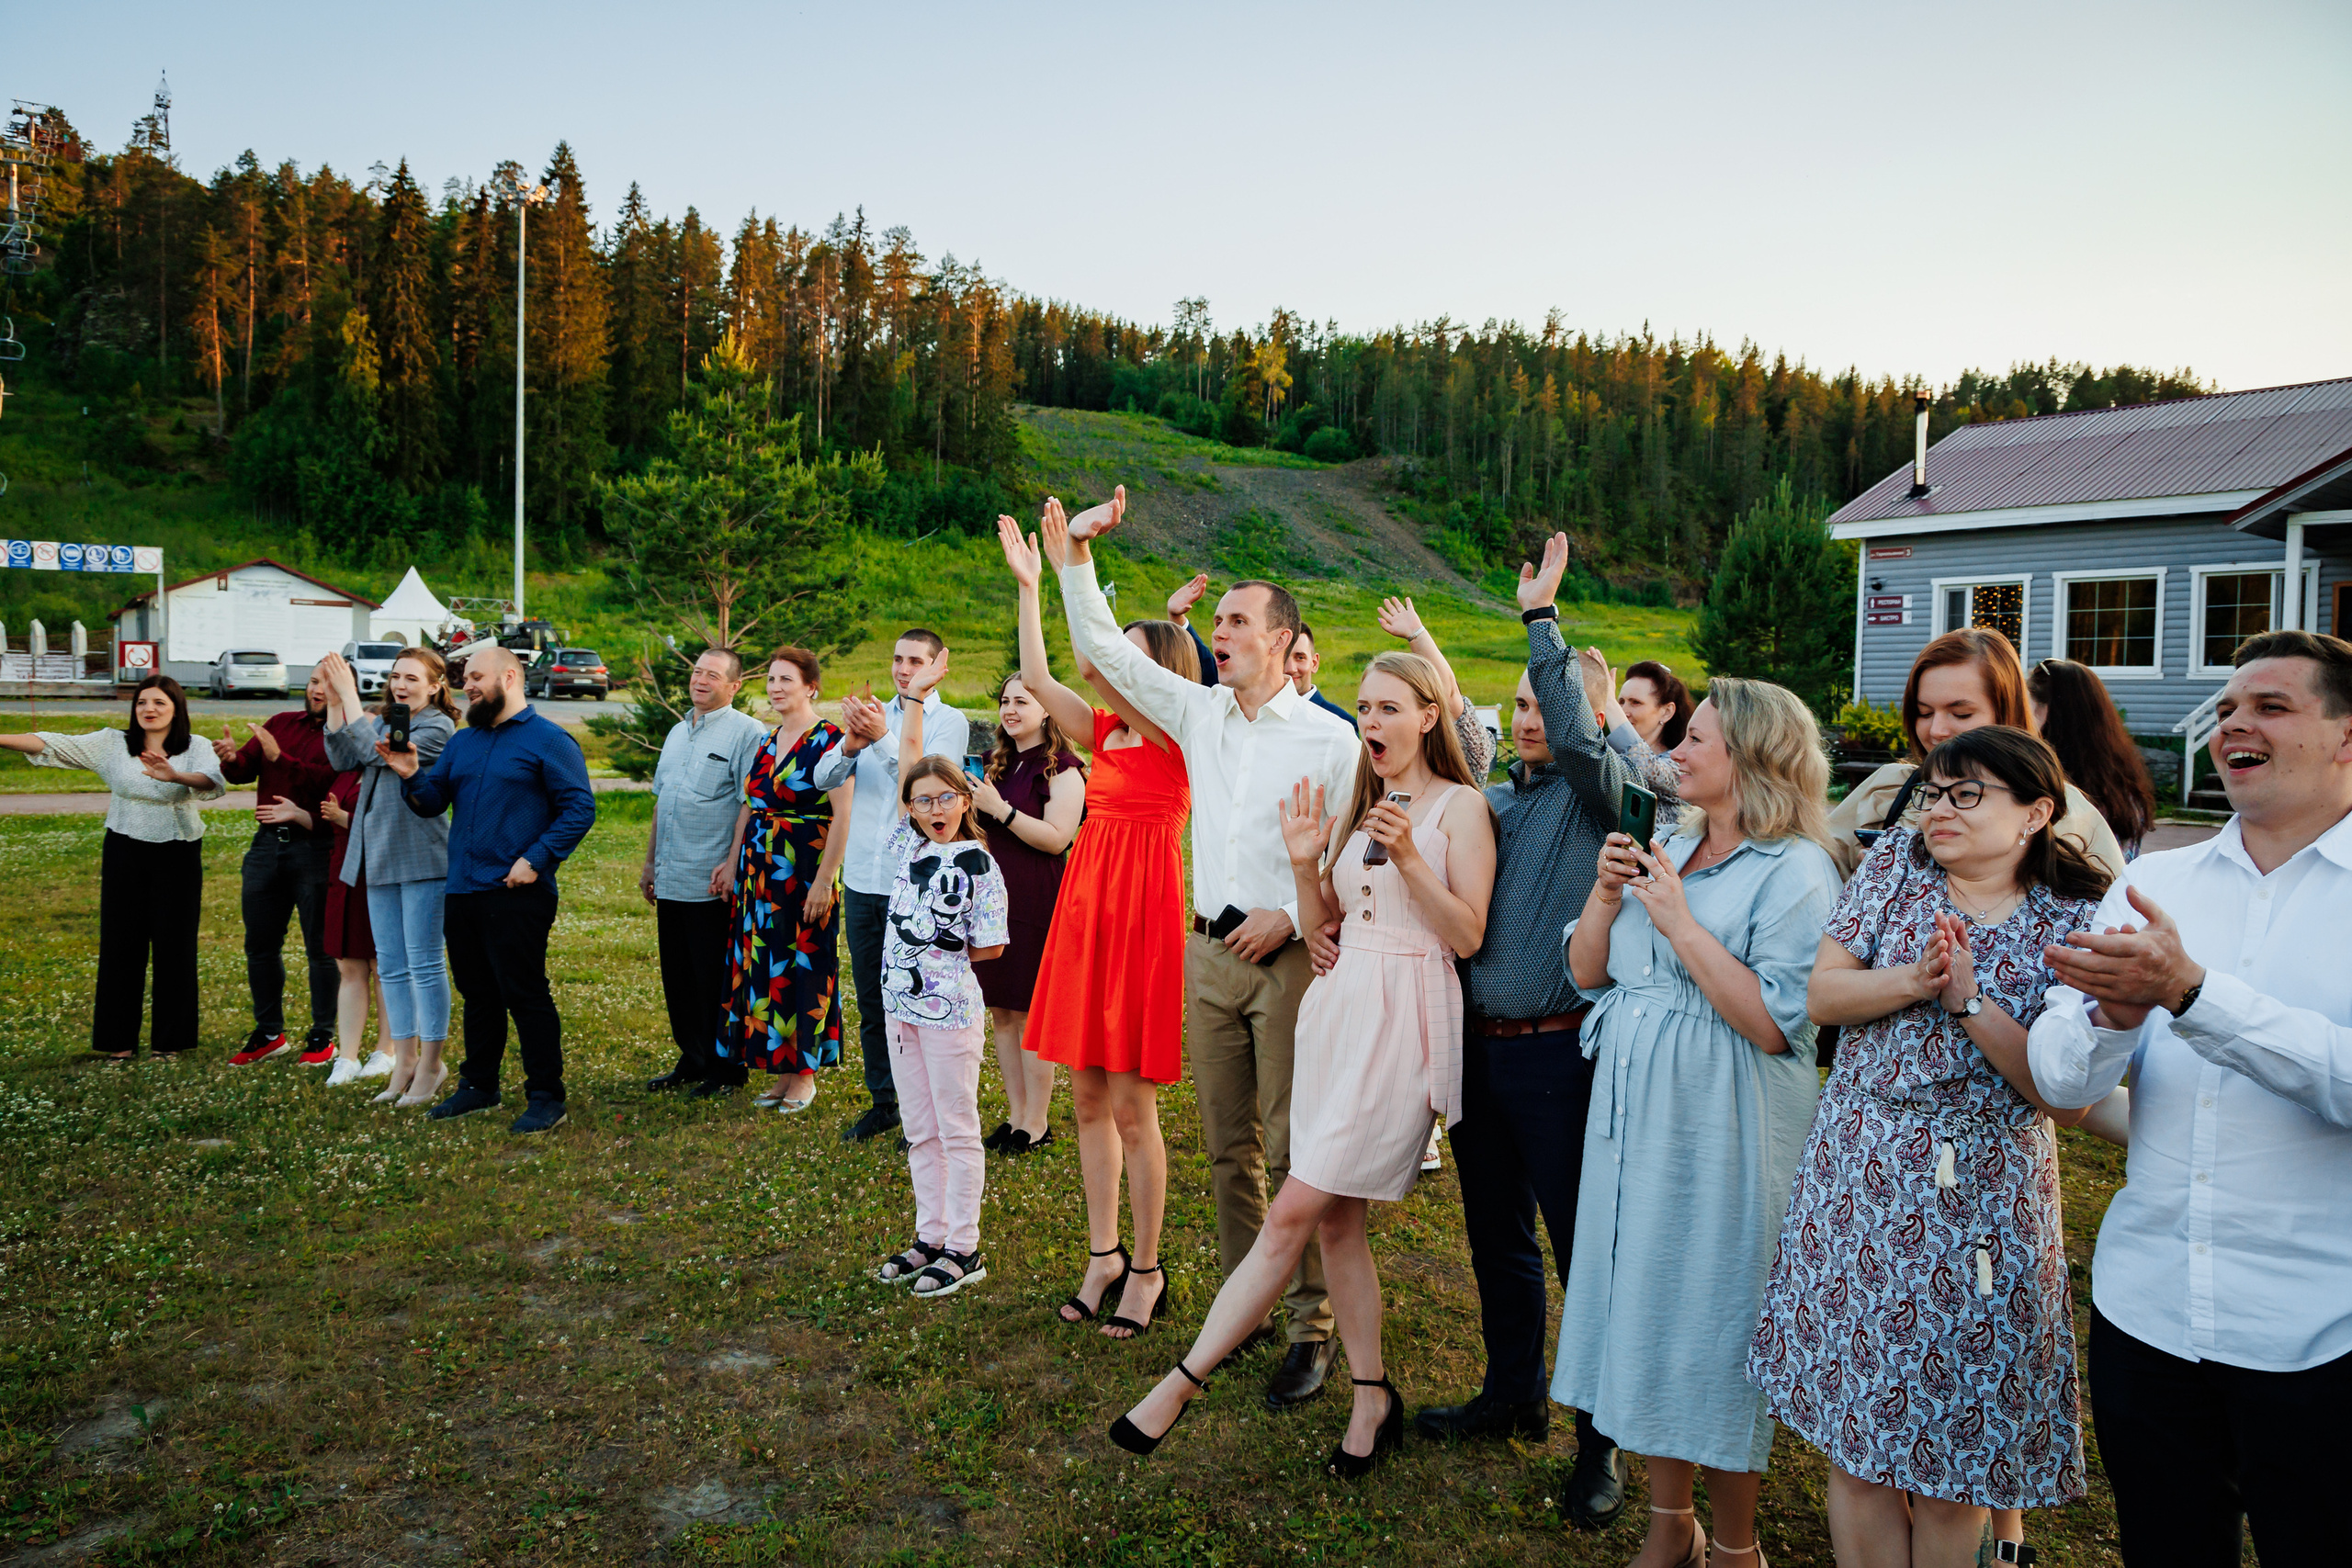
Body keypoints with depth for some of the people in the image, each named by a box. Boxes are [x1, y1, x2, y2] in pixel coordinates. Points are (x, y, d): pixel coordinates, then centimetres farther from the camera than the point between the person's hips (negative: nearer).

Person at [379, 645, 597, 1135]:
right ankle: (478, 1085, 28)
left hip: (517, 893, -7)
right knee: (477, 994, 16)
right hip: (462, 891, 7)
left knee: (525, 994, -5)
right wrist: (412, 776, -6)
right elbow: (433, 801, 15)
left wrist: (536, 860, -17)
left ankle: (545, 1096, 3)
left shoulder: (549, 740, -5)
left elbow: (580, 808, -11)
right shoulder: (462, 742, 17)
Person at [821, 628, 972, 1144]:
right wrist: (851, 744, -18)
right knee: (870, 1000, 14)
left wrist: (883, 738, -26)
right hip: (862, 878, 5)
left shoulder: (950, 722, -2)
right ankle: (883, 1102, 27)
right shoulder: (874, 714, 11)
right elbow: (824, 779, 1)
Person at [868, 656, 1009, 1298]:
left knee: (956, 1128, 3)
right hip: (902, 1002, 6)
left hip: (950, 1006, -6)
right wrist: (914, 695, 12)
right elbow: (909, 757, 7)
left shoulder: (979, 864, -10)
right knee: (920, 1130, 14)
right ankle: (930, 1237, 26)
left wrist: (942, 955, 0)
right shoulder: (909, 844, 5)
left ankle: (964, 1248, 13)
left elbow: (991, 945, -7)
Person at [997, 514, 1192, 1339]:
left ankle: (1145, 1270, 15)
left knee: (1131, 1105, -1)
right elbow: (1038, 677, 7)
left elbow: (1094, 666, -20)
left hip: (1143, 915, -7)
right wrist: (1029, 585, 7)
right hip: (1085, 908, 7)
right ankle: (1104, 1255, 25)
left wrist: (1074, 564, -20)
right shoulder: (1106, 732, 13)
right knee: (1088, 1097, 12)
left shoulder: (1178, 736, -7)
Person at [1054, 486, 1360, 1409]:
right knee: (1229, 1145, 12)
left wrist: (1290, 915, -16)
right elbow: (1102, 648, 12)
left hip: (1288, 955, -5)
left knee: (1294, 1151, -3)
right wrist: (1076, 553, 6)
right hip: (1210, 951, 5)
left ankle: (1311, 1331, 8)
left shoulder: (1330, 738, -4)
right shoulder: (1200, 713, 9)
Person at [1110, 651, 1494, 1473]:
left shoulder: (1460, 806, -3)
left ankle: (1184, 1380, -2)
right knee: (1335, 1220, 8)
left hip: (1405, 1020, -7)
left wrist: (1409, 860, -20)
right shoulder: (1359, 804, 16)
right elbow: (1322, 920, 15)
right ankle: (1372, 1395, 23)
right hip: (1337, 1004, 7)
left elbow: (1468, 935, -9)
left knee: (1294, 1212, -8)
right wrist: (1305, 863, -3)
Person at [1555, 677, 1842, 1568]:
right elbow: (1586, 971, 10)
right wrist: (1607, 893, -6)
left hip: (1722, 1132, -7)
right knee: (1645, 1306, 15)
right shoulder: (1668, 851, 9)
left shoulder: (1794, 872, -12)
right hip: (1633, 1117, 7)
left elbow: (1777, 1024, -22)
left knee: (1714, 1327, 5)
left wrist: (1679, 922, -22)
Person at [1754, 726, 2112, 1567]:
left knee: (1955, 1443, 9)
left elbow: (2067, 1098, -9)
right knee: (1855, 1426, 8)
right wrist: (1917, 979, -17)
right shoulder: (1897, 861, 2)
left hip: (1986, 1197, -2)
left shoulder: (2078, 920, -4)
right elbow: (1821, 996, -1)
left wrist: (1969, 1001, -18)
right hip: (1860, 1178, 2)